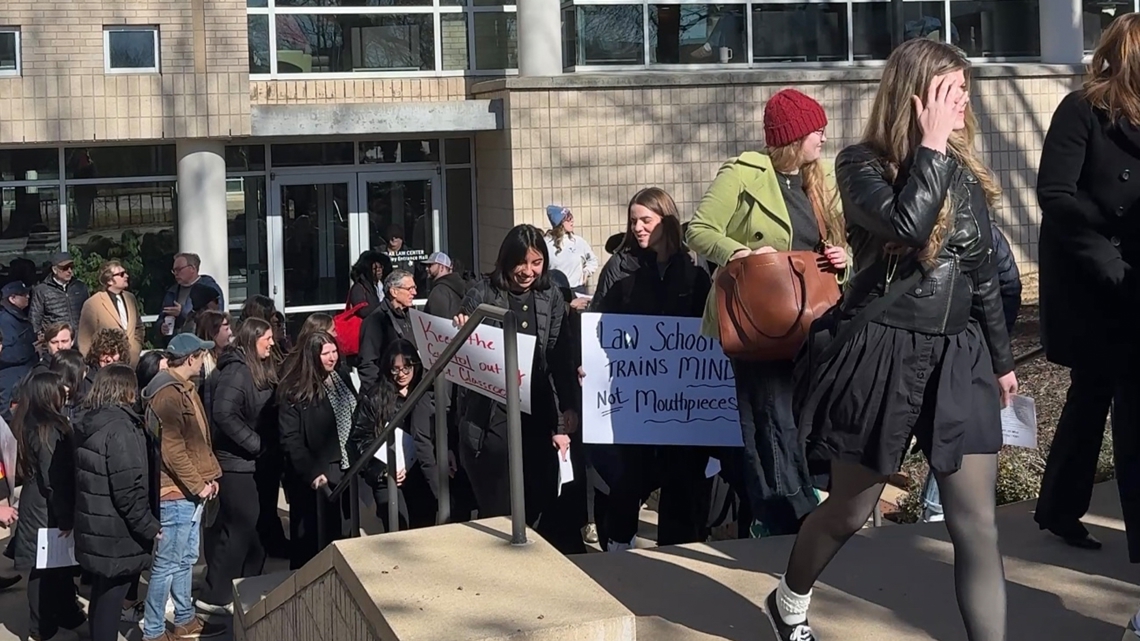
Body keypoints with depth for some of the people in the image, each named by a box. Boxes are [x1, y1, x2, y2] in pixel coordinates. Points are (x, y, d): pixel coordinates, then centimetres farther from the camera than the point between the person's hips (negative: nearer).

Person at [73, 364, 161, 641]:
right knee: (111, 597, 0)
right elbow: (129, 489, -24)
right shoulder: (120, 428, -20)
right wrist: (150, 527, -16)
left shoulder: (89, 423, 8)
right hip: (117, 532, -9)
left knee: (102, 592, 20)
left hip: (94, 527, 9)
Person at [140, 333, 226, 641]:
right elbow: (172, 448, -22)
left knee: (185, 559, 18)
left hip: (190, 490, 10)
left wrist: (210, 475, 11)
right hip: (176, 492, -10)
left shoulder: (185, 388, 13)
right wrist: (198, 484, -16)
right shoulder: (167, 394, -19)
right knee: (167, 563, -3)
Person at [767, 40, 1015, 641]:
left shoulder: (966, 171, 8)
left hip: (958, 357, 4)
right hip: (882, 354, -4)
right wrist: (931, 144, -19)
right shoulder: (862, 163, -9)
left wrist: (1001, 358, 21)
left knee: (977, 525, -2)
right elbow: (906, 224, -29)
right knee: (849, 510, 12)